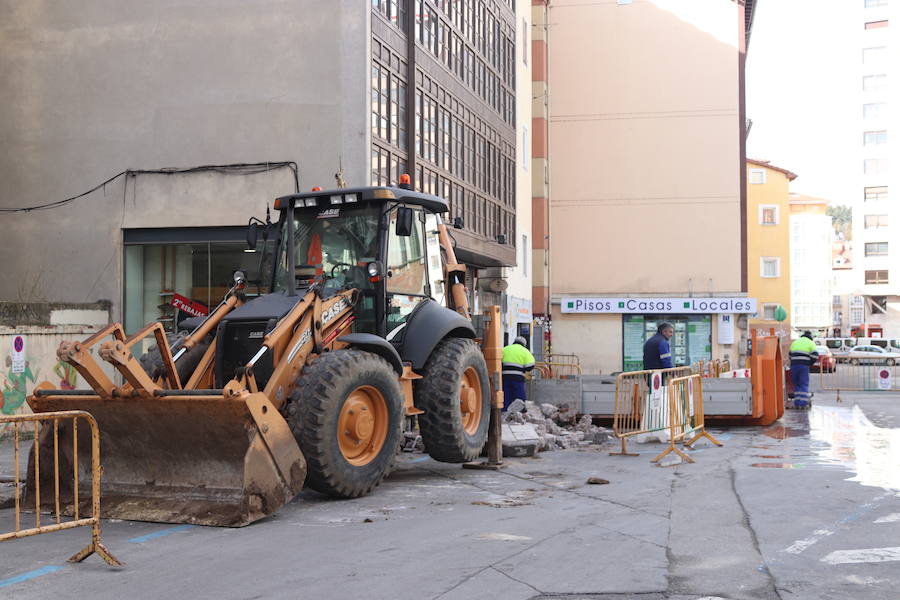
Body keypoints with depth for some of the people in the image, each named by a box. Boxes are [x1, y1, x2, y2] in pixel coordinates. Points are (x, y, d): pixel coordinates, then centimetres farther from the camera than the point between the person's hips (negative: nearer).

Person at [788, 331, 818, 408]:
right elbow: (815, 355, -4)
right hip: (804, 366, -4)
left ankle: (797, 403, 7)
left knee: (796, 384, 11)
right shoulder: (811, 343, 7)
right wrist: (810, 363, 11)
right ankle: (803, 403, -4)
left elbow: (790, 355, 25)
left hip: (794, 365, 4)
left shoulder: (795, 342, 21)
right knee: (804, 384, 1)